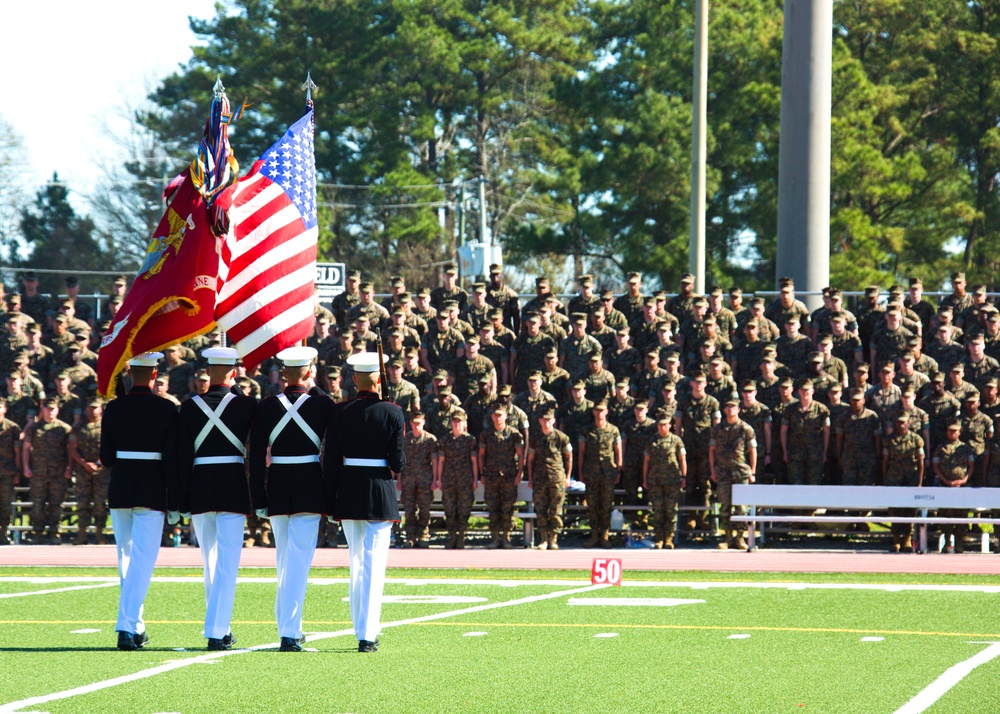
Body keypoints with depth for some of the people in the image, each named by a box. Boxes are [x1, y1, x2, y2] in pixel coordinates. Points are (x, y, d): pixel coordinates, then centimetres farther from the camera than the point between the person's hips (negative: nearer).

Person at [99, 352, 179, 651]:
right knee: (142, 561, -4)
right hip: (152, 492, -3)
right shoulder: (166, 410, -7)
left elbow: (106, 458, 3)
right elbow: (172, 460, -8)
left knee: (126, 558, 16)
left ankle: (136, 627, 21)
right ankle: (127, 627, -16)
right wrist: (174, 503, -3)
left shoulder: (113, 409, 1)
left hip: (119, 491, 3)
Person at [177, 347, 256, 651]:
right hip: (234, 488, -2)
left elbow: (182, 457, 0)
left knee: (211, 562, 16)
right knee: (227, 562, -3)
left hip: (199, 489, 3)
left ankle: (220, 628, 24)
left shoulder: (190, 407, -1)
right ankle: (217, 632, -11)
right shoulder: (246, 404, -6)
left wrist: (183, 500, 4)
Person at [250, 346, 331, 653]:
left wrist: (258, 500, 5)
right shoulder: (323, 404, -5)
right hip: (310, 489, -3)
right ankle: (289, 633, -14)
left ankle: (290, 628, 23)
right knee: (299, 561, -5)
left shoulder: (266, 407, 1)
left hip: (276, 488, 3)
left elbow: (256, 458, 0)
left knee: (285, 561, 16)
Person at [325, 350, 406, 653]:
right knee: (374, 565, -3)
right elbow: (398, 462, -9)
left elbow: (331, 460, 0)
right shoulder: (392, 412, -7)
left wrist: (330, 502, 6)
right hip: (380, 492, -3)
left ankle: (362, 629, 25)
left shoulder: (339, 412, -1)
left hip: (348, 492, 3)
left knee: (357, 563, 18)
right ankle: (367, 635, -9)